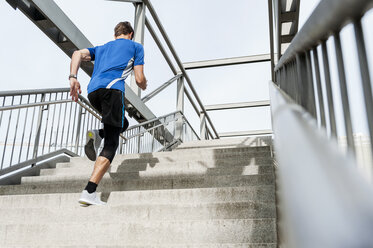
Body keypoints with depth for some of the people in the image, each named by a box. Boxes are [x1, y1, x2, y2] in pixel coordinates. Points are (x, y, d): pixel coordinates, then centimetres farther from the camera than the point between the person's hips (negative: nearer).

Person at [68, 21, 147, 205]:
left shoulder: (102, 47, 33)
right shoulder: (136, 47, 22)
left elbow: (78, 54, 13)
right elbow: (139, 79, 13)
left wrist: (73, 78, 2)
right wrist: (144, 86, 36)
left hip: (92, 91, 6)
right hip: (112, 88, -6)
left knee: (122, 124, 29)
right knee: (111, 143, -7)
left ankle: (97, 135, -2)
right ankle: (89, 192, -19)